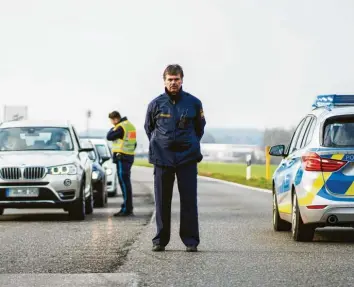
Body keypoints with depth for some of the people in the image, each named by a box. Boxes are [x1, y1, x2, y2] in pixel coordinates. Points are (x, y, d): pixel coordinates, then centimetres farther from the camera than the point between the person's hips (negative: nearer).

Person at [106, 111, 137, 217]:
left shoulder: (120, 127, -15)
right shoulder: (130, 125, 16)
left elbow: (109, 137, -12)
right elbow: (134, 143, 20)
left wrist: (113, 129, 5)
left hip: (122, 157, -10)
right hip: (130, 156, 10)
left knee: (124, 183, -9)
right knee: (126, 183, 14)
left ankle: (126, 209, -11)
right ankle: (128, 208, 18)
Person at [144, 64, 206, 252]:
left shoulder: (193, 103, 2)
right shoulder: (156, 104, 2)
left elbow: (200, 127, 18)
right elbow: (148, 127, 18)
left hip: (187, 158, 0)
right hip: (162, 158, 0)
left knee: (189, 200, -2)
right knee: (162, 201, 4)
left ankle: (190, 240, 3)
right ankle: (160, 240, 12)